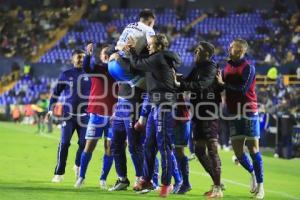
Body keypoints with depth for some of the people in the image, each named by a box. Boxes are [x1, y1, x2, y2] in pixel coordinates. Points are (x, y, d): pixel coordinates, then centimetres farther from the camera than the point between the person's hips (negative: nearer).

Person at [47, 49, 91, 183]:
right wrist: (51, 109, 0)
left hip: (84, 115, 1)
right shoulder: (66, 75, 5)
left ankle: (78, 166, 27)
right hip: (68, 114, -1)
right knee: (64, 143, -9)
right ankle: (59, 173, -5)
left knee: (84, 143, 0)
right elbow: (56, 92, 8)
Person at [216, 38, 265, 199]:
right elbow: (222, 88, 14)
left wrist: (223, 84, -14)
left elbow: (242, 89, -19)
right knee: (238, 151, 4)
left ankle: (260, 185, 2)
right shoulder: (227, 67, 12)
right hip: (234, 114, 6)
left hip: (248, 113, -6)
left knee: (253, 149, -4)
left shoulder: (248, 68, -10)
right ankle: (253, 173, 30)